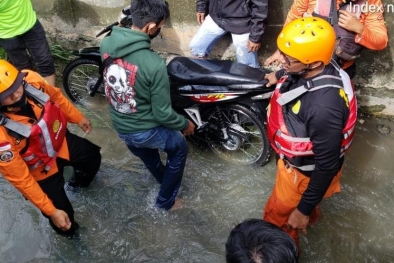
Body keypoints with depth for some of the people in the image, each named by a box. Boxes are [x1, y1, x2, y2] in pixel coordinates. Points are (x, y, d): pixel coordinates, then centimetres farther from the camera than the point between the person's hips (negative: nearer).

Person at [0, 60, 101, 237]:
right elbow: (20, 178, -28)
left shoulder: (30, 80, -29)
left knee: (93, 156, 29)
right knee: (63, 220, 8)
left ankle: (80, 182, 64)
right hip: (42, 169, -5)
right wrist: (51, 210, -23)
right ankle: (68, 231, 48)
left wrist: (77, 117, 11)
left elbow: (54, 95, -5)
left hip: (61, 141, 5)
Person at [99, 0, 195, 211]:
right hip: (144, 131, -6)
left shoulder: (106, 45, -12)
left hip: (119, 125, 6)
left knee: (146, 153, 35)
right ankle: (165, 200, 36)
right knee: (179, 149, 24)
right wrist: (186, 124, -4)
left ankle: (163, 178, 64)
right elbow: (162, 114, -23)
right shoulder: (154, 64, -33)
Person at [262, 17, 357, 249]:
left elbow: (328, 165, -33)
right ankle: (311, 216, 70)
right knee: (303, 197, 37)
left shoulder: (322, 106, -44)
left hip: (304, 170, -8)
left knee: (278, 218, 15)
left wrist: (303, 210, -23)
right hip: (299, 157, 8)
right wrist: (279, 76, 32)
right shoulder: (313, 68, -18)